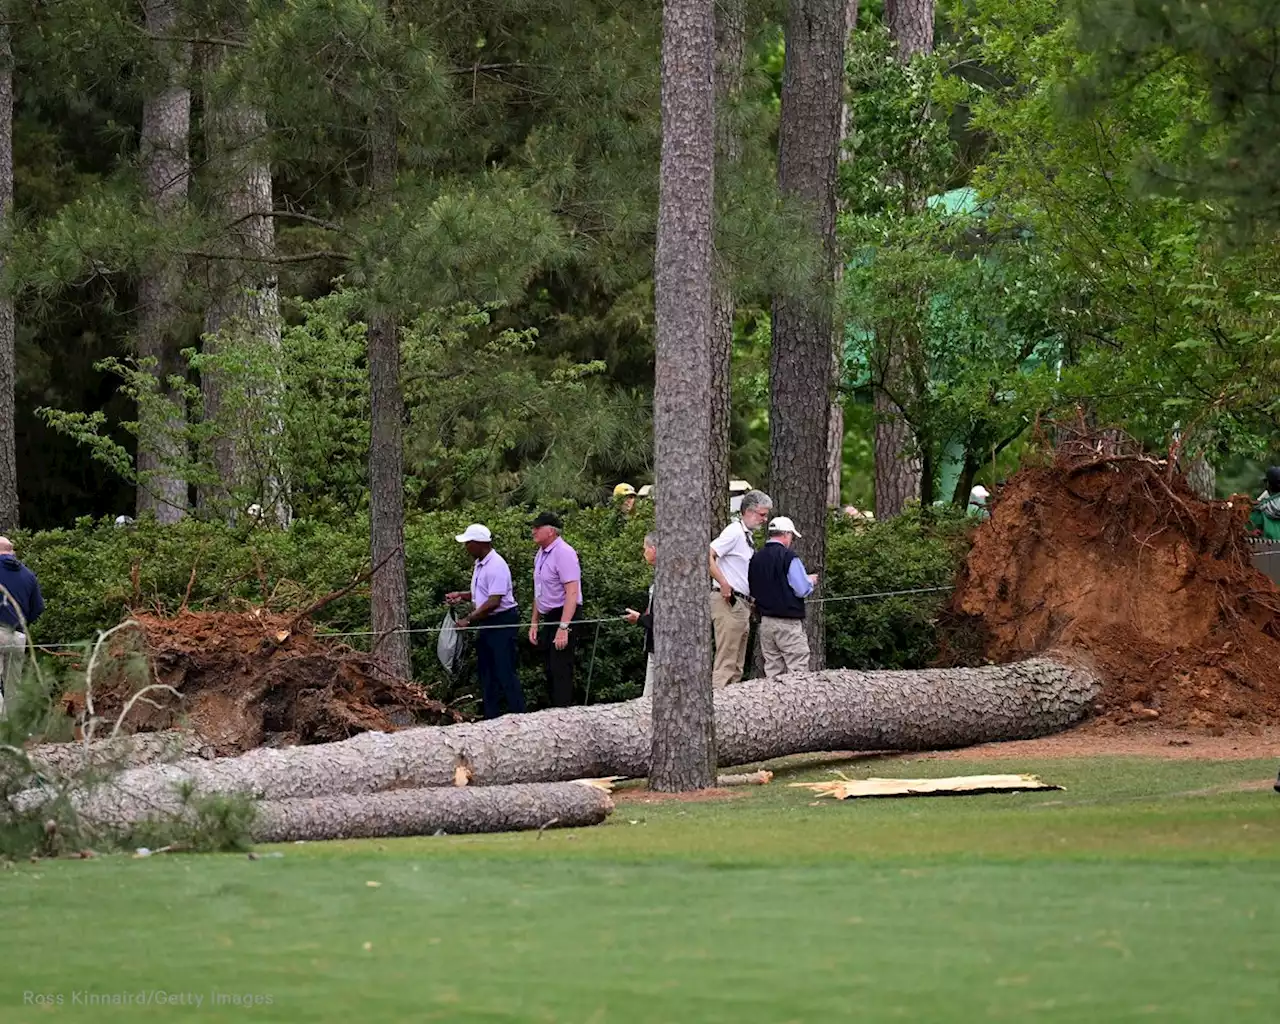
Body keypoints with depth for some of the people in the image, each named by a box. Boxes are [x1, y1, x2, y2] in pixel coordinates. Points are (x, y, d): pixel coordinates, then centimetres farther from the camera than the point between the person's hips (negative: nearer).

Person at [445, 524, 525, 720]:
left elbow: (494, 601, -25)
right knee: (487, 673, 13)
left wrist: (468, 620, -22)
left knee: (505, 673, -9)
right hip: (486, 623, 10)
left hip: (502, 622, -10)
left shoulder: (496, 566, -21)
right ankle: (491, 717, 20)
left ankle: (518, 716, -5)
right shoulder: (480, 564, 11)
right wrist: (461, 596, 6)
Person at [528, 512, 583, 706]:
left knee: (560, 670, -10)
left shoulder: (564, 554, -16)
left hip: (564, 616, -9)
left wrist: (563, 627, -27)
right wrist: (534, 623, 18)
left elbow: (572, 593, -23)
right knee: (551, 671, 12)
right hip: (549, 618, 9)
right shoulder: (541, 554, 12)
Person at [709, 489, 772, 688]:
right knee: (726, 662, -13)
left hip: (742, 604, 10)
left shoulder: (747, 535, 18)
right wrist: (723, 584, -24)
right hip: (728, 604, -10)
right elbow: (707, 556, -22)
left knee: (737, 666, 10)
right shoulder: (734, 532, -11)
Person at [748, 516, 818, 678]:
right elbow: (803, 590, -15)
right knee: (798, 668, -4)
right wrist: (811, 581, 8)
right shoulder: (788, 557, -13)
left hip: (765, 621, 6)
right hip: (788, 622, -6)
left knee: (772, 669, 9)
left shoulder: (756, 558, 7)